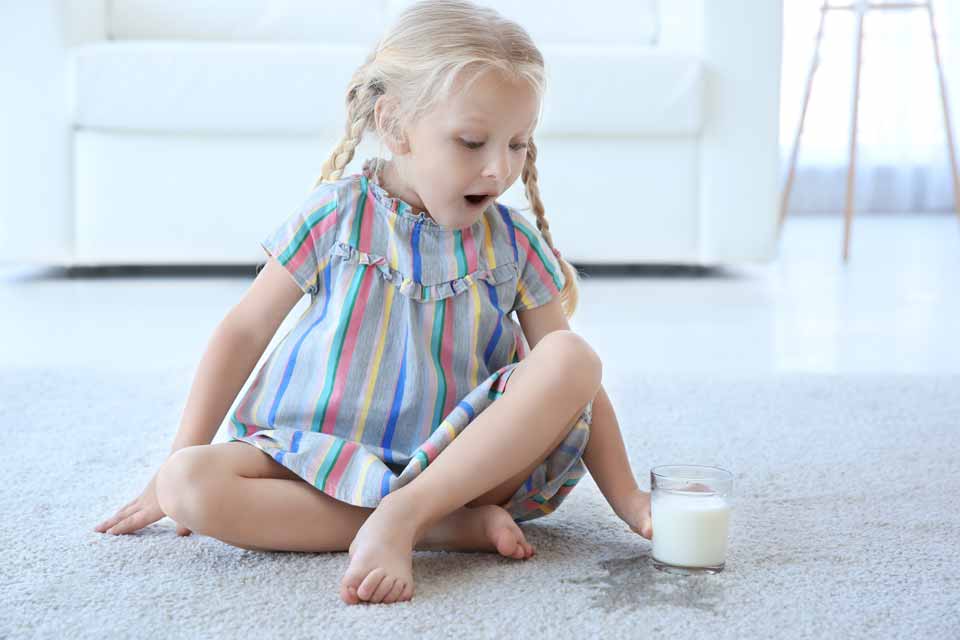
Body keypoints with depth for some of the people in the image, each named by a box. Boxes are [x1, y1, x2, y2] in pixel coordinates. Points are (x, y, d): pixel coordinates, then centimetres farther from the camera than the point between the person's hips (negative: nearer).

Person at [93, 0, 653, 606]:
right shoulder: (337, 214, -3)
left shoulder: (514, 244, 1)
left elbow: (578, 383, 1)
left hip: (469, 460, 1)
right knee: (187, 484, -28)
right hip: (326, 459, 0)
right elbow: (245, 331, 3)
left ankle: (401, 515, -27)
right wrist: (180, 461, 0)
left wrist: (628, 500, -11)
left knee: (571, 357, -23)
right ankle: (452, 526, -27)